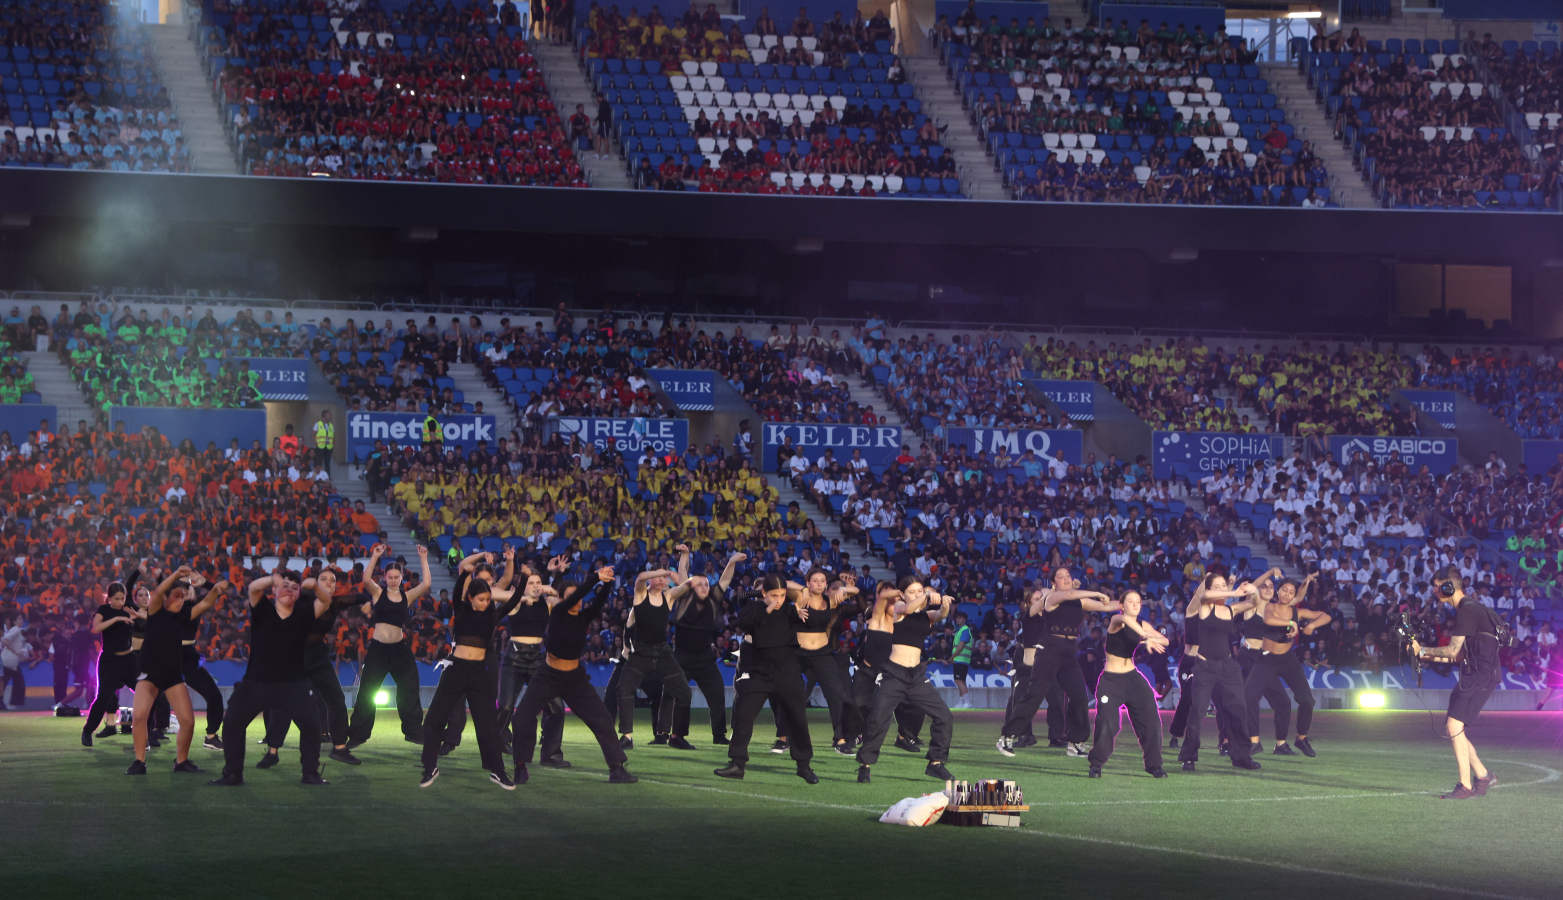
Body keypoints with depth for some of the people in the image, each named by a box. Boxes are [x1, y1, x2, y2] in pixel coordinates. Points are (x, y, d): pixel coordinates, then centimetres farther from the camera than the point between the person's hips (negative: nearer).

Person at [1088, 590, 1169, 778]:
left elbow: (1164, 640, 0)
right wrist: (1146, 636, -50)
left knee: (1151, 719, -4)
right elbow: (1125, 619, -35)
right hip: (1110, 679, -5)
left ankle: (1154, 765, 8)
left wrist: (1150, 640, -22)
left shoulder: (1142, 625, 7)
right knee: (1107, 722, -13)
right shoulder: (1115, 620, -11)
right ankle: (1096, 764, 6)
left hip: (1132, 678, 5)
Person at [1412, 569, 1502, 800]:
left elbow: (1453, 651, -15)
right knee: (1452, 727, 12)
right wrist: (1427, 656, 18)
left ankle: (1466, 786, -15)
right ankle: (1483, 776, 17)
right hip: (1473, 675, 10)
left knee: (1455, 726, -16)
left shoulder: (1467, 610, -13)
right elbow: (1460, 655, 22)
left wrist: (1424, 650, -1)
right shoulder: (1468, 608, 20)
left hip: (1480, 675, -10)